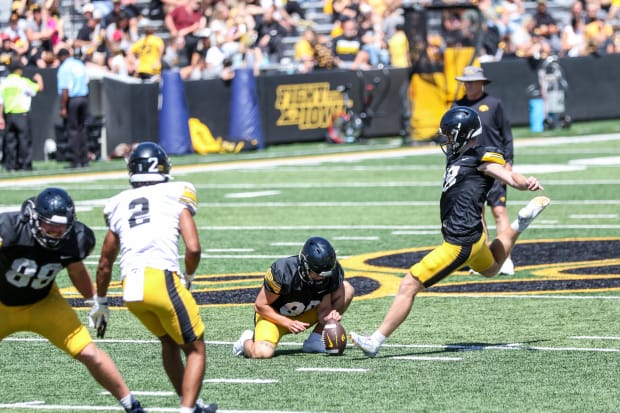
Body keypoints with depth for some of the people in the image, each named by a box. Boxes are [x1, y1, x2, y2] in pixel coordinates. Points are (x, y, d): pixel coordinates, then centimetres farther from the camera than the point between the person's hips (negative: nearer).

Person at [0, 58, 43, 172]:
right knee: (25, 139, 0)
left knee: (10, 140, 8)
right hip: (22, 114, -5)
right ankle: (25, 165, -3)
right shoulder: (23, 82, -9)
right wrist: (39, 79, 14)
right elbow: (39, 88, -8)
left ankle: (10, 165, 5)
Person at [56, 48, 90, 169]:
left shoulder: (64, 68, -11)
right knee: (82, 129, 12)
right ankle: (84, 160, 12)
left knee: (73, 130, -2)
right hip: (84, 97, 7)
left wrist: (63, 108, -15)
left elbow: (64, 90, -16)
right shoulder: (80, 65, 11)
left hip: (72, 100, -7)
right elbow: (86, 82, 13)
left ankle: (76, 161, -3)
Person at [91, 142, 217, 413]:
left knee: (169, 342, 27)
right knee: (195, 349, 6)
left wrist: (101, 303, 38)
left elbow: (105, 262, 27)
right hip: (162, 278, -5)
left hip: (130, 288, 5)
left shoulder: (120, 205, 21)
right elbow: (193, 248, -2)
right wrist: (188, 278, 17)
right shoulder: (175, 196, 8)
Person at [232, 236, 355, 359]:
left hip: (303, 318, 5)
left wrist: (329, 316, -36)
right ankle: (247, 341, 5)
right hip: (275, 316, -5)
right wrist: (288, 323, -28)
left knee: (347, 289, -11)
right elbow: (260, 306, -20)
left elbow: (323, 309, -11)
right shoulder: (283, 272, -31)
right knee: (263, 353, -35)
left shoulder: (332, 273, -19)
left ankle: (315, 340, -6)